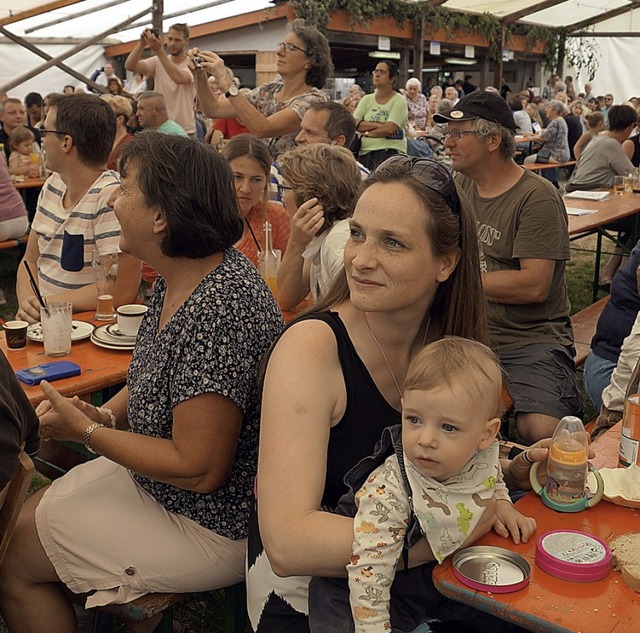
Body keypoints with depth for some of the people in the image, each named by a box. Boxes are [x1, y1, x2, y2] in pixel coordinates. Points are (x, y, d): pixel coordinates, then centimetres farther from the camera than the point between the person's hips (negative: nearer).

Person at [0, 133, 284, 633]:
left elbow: (199, 470, -28)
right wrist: (104, 415, -5)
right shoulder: (177, 278, -1)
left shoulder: (219, 310, -31)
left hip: (211, 527, -9)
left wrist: (87, 432, -18)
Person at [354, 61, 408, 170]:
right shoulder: (367, 99, 14)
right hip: (365, 153, 4)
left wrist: (367, 132, -1)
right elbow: (354, 124, 0)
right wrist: (379, 125, -10)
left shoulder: (399, 101, 0)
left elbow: (389, 129, -12)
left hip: (391, 151, -4)